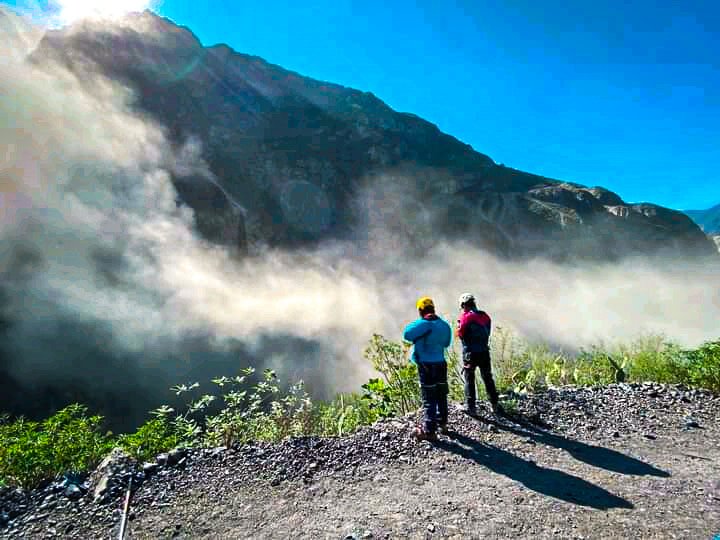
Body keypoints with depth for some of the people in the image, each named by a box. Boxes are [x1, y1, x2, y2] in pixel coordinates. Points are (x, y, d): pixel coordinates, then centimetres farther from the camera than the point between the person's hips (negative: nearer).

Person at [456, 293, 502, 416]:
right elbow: (487, 333, 11)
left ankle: (470, 407, 8)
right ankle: (495, 405, 22)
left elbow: (460, 334, -10)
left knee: (469, 379, 6)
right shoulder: (485, 316, 7)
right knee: (488, 379, 17)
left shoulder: (466, 317, -12)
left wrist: (460, 322, 2)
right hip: (484, 352, 6)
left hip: (470, 353, -5)